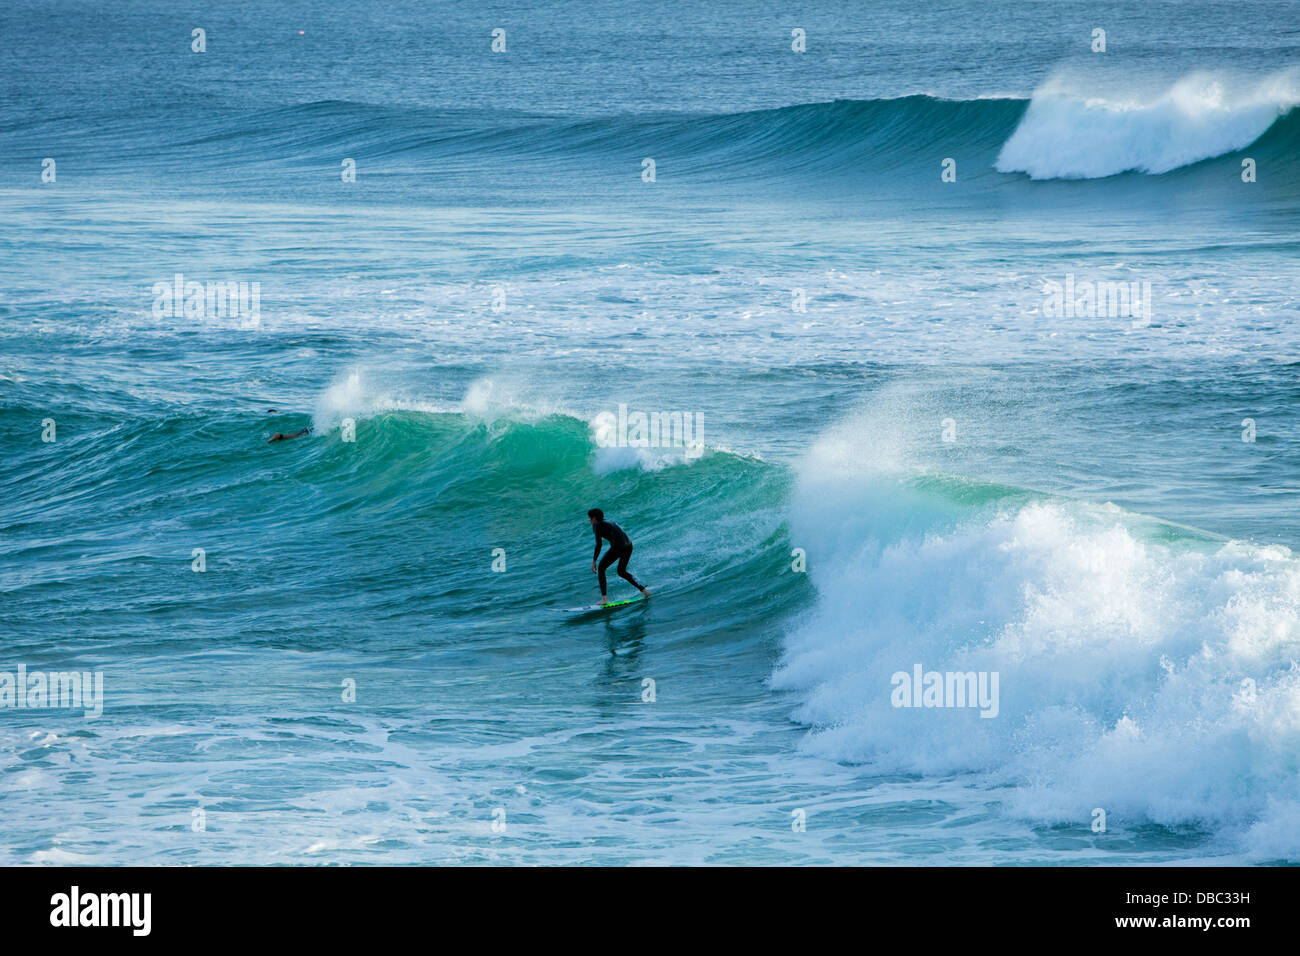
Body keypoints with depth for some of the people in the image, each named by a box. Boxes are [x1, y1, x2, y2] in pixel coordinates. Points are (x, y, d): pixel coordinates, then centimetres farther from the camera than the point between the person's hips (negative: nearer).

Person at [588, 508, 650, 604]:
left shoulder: (597, 525, 1)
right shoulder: (609, 522, 27)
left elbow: (598, 544, -9)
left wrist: (594, 561, -8)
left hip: (618, 547, -8)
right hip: (629, 545, 8)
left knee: (601, 569, 9)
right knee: (621, 572, 26)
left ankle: (604, 599, 0)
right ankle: (643, 590, 18)